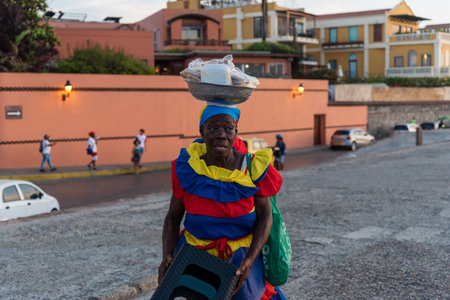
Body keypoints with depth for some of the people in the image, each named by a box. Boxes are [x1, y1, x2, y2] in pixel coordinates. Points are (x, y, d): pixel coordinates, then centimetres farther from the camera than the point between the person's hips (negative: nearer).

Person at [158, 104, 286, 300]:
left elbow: (265, 216, -9)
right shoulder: (188, 167, -12)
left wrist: (249, 261, -21)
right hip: (198, 251, 1)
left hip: (241, 253, 0)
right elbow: (172, 218, -4)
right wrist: (167, 257, -20)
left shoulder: (253, 168, -14)